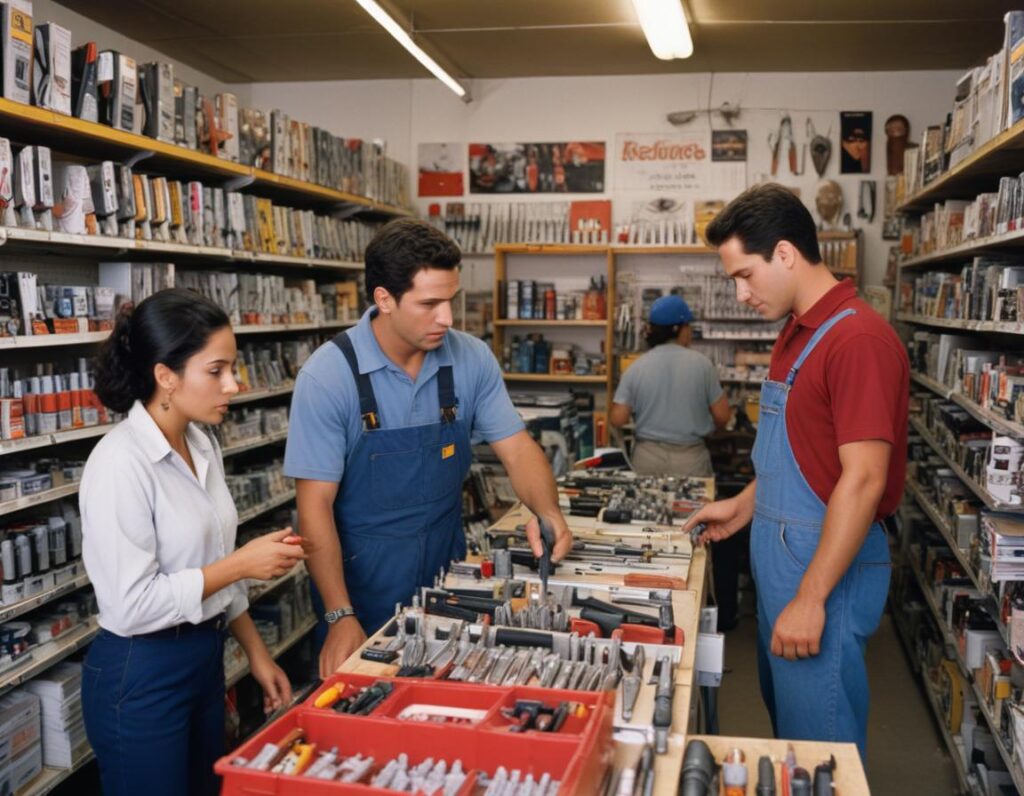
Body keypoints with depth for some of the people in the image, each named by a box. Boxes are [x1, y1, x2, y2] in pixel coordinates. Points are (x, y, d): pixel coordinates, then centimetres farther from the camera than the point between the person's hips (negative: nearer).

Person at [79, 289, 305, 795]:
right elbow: (130, 604, -25)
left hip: (205, 659, 8)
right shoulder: (120, 464, -23)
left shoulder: (202, 447, 2)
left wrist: (257, 653, 12)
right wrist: (242, 563, -21)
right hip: (141, 677, -8)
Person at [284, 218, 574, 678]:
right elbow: (316, 506, -16)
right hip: (363, 588, -3)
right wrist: (340, 617, -19)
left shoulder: (471, 359, -8)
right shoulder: (328, 375, -19)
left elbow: (516, 448, -3)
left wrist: (548, 513, -23)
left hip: (447, 578, 4)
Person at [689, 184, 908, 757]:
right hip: (783, 555, 9)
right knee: (785, 714, 22)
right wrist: (745, 506, 16)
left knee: (820, 740, 5)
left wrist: (810, 599, -23)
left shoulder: (858, 338, -20)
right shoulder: (798, 333, 10)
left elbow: (863, 479, -24)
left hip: (827, 565, -9)